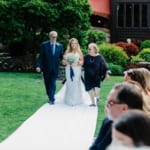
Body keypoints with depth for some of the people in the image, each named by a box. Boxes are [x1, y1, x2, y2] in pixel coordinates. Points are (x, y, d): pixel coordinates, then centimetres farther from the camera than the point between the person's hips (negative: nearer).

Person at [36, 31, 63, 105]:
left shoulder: (59, 46, 2)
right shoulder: (44, 45, -5)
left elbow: (61, 56, 4)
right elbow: (41, 56, -7)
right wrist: (38, 66, -17)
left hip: (55, 68, 0)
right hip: (46, 68, 0)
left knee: (53, 84, -4)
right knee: (47, 84, 12)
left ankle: (51, 99, -1)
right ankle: (50, 97, 30)